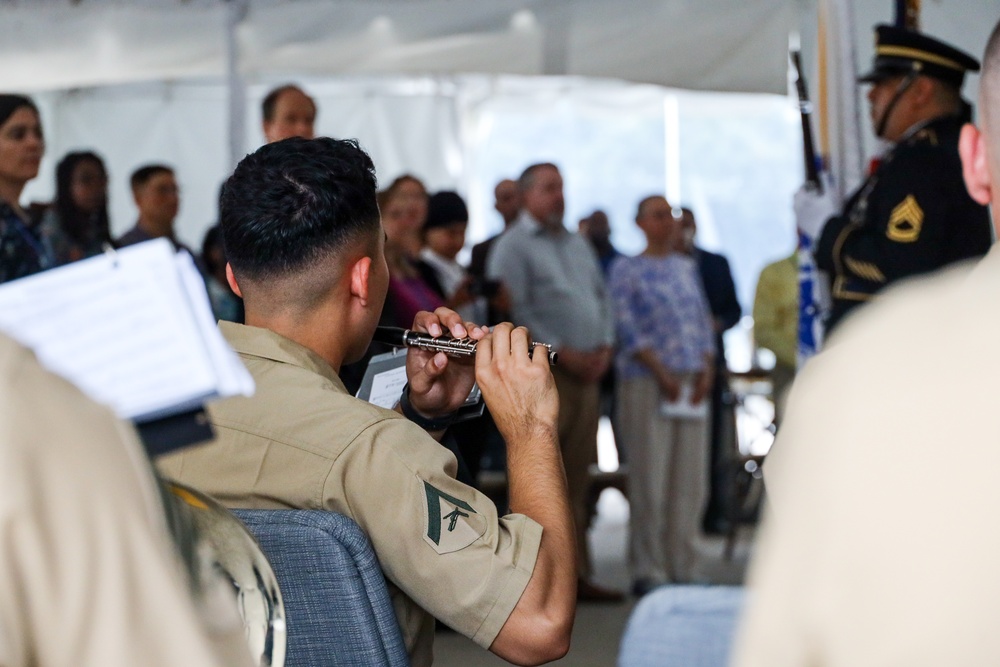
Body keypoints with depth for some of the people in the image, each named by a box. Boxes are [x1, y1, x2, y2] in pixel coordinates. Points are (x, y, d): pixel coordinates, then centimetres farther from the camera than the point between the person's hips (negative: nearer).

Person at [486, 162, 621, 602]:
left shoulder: (577, 244, 21)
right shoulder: (513, 246, -3)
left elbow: (602, 297, 22)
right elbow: (517, 311, -12)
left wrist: (604, 346, 6)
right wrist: (561, 352, -15)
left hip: (586, 372, 7)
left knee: (577, 478, 8)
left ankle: (576, 573, 13)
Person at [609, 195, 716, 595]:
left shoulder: (687, 267, 17)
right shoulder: (626, 270, 2)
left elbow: (703, 320, 15)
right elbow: (627, 327, -6)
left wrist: (706, 370, 1)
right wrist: (662, 372, -14)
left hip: (692, 383, 5)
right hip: (646, 382, -5)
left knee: (691, 479, 4)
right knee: (649, 477, -5)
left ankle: (685, 567, 11)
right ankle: (648, 570, 1)